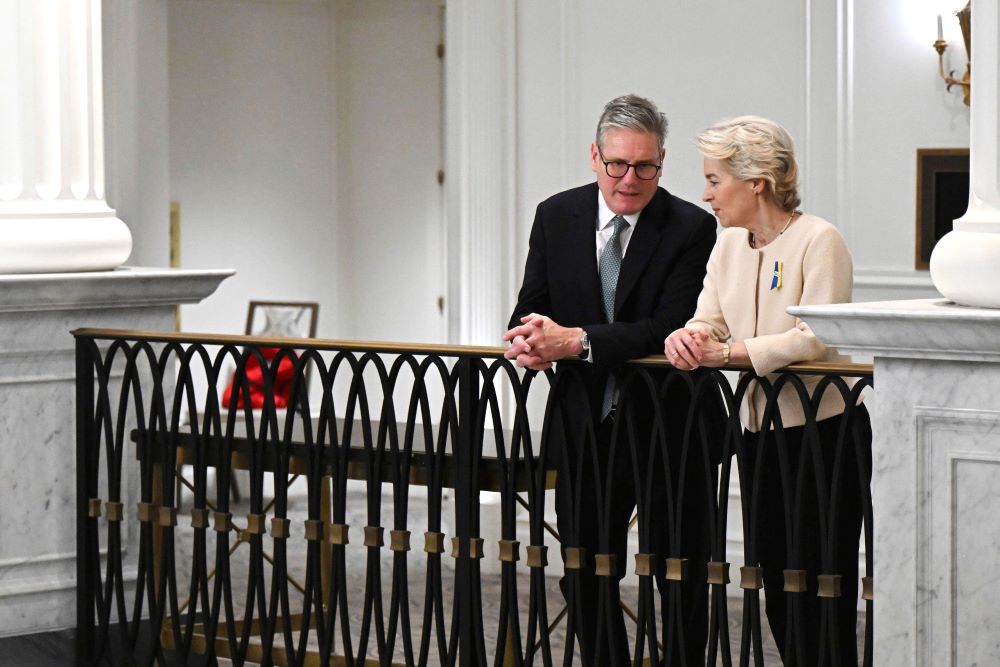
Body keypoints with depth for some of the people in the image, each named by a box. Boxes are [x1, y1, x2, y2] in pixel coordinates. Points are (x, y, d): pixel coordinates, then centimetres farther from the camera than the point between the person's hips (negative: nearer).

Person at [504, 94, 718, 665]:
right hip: (587, 427, 4)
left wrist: (577, 341, -28)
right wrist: (529, 342, -20)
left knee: (680, 578, 5)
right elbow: (530, 313, 5)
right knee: (585, 579, 11)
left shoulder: (692, 228, -10)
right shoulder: (556, 217, 3)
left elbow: (671, 328, -20)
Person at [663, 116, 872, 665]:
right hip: (759, 429, 8)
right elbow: (708, 325, 6)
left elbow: (815, 339, -23)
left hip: (823, 431, -8)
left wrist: (725, 352, -26)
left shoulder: (819, 241, -13)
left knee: (820, 595, -7)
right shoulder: (729, 245, 12)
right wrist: (685, 337, -18)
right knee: (777, 592, 11)